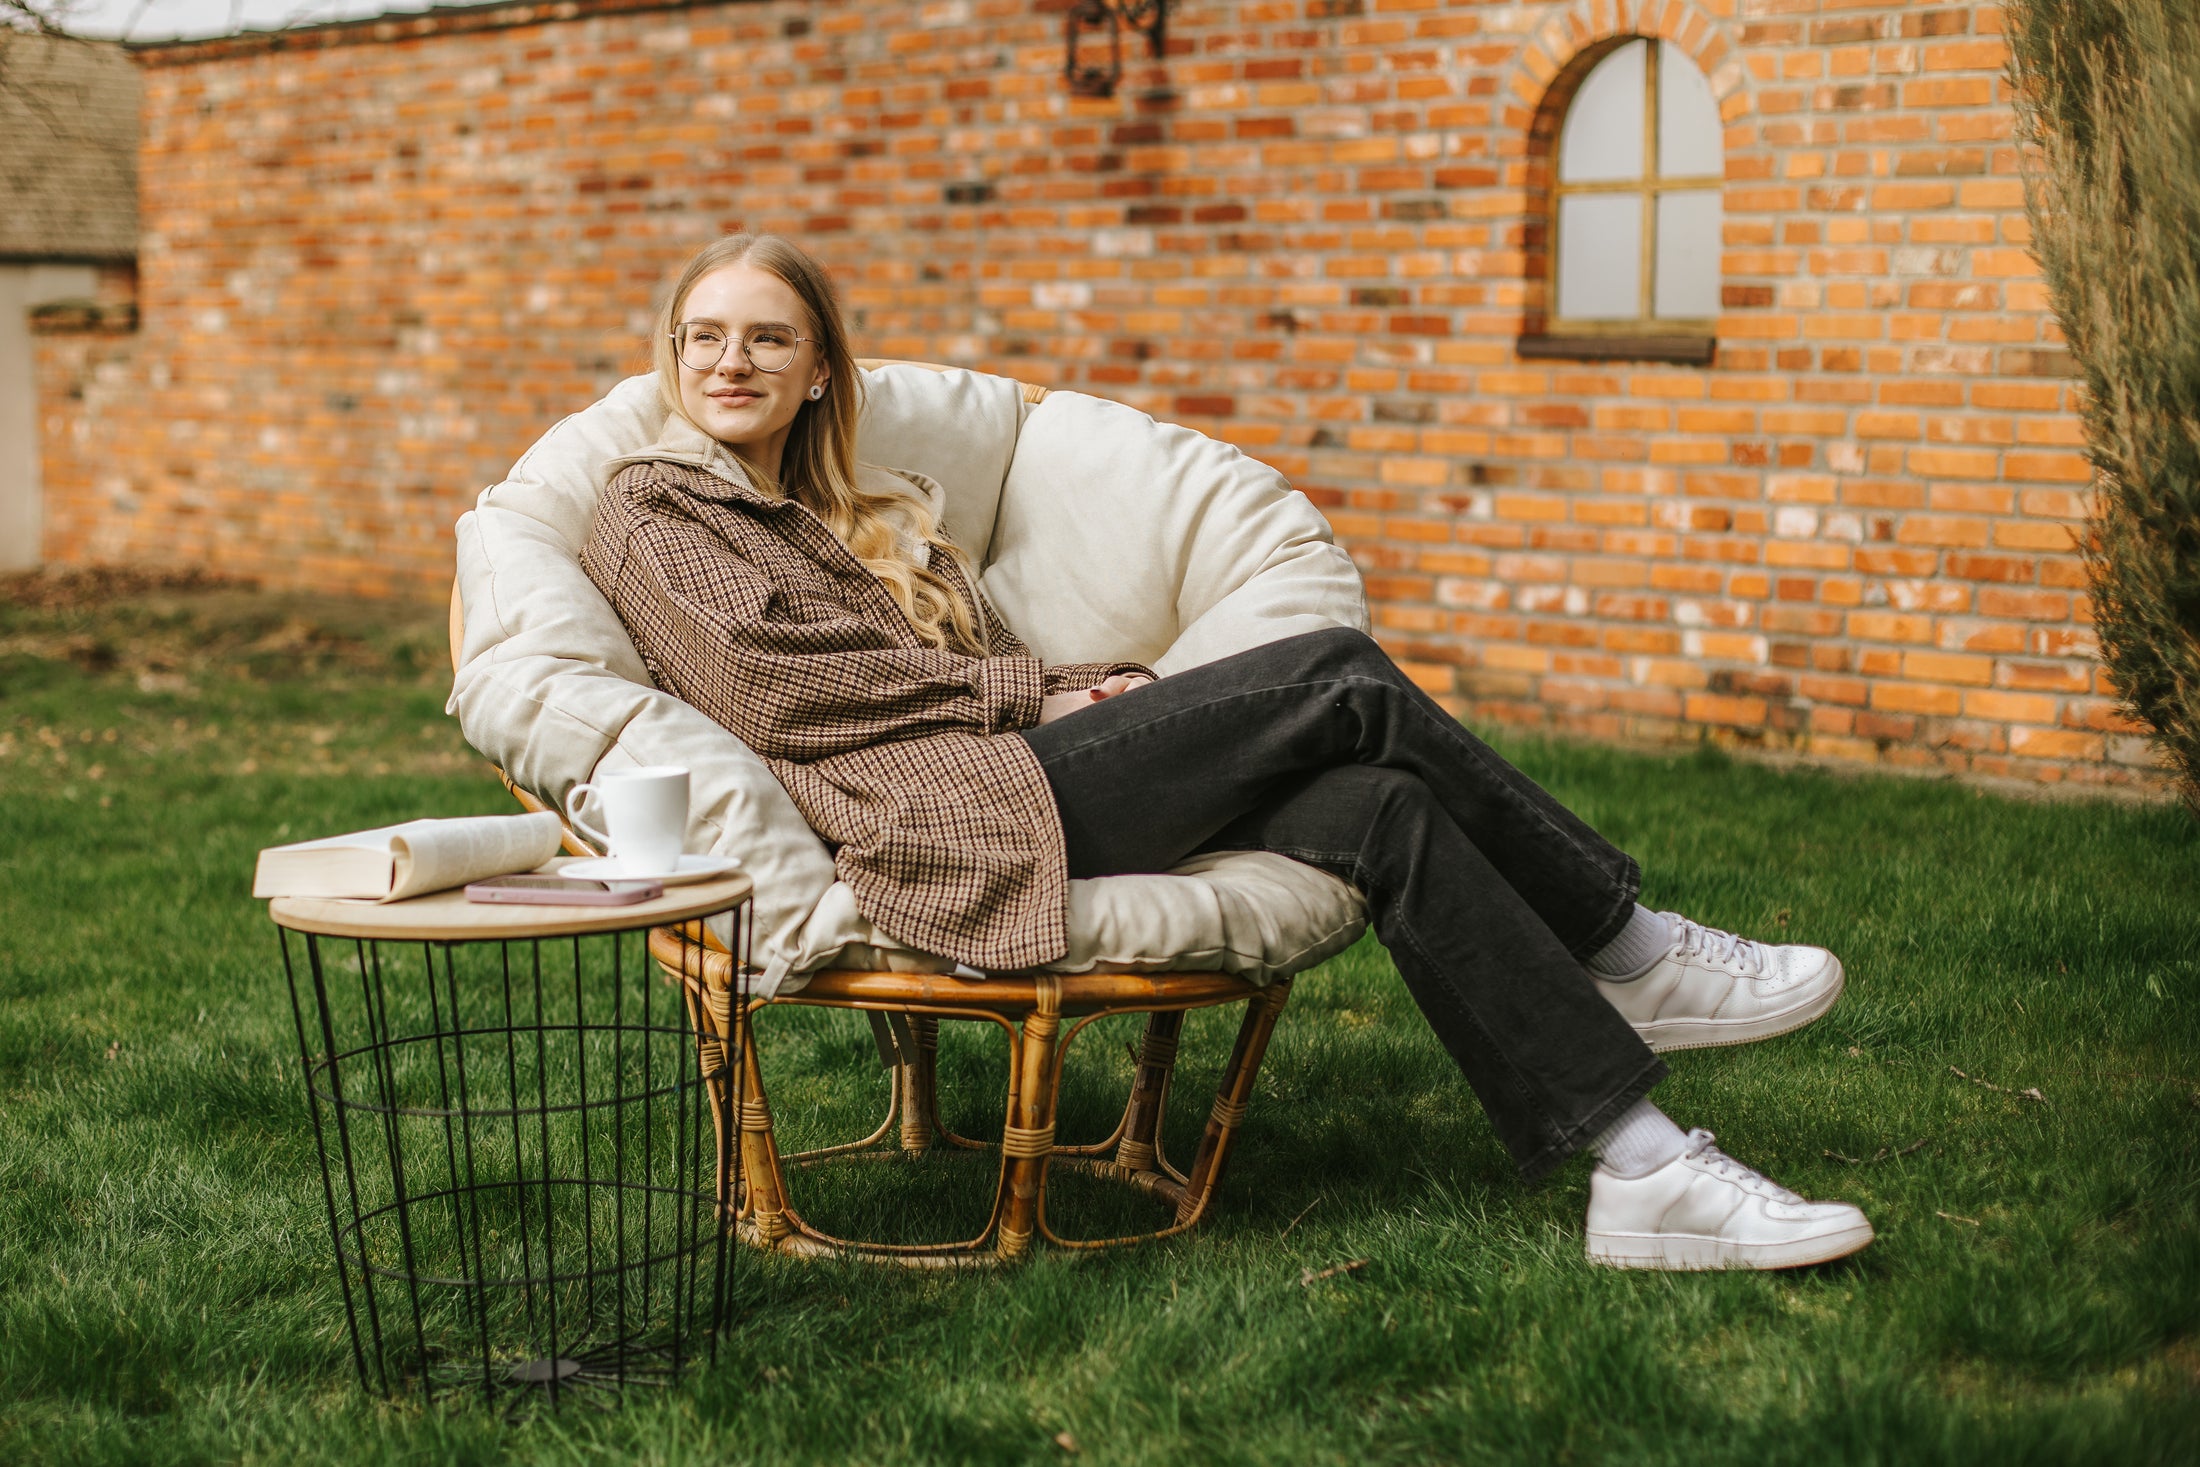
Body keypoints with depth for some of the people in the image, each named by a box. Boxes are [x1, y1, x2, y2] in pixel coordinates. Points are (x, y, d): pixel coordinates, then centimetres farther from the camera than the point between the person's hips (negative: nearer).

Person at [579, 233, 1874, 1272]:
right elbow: (770, 687, -7)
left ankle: (1644, 1171, -16)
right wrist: (1030, 689, -5)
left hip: (1025, 781, 8)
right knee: (1340, 680, -17)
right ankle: (1627, 950, -8)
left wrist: (1101, 686, 0)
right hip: (948, 822, -8)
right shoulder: (653, 513, 9)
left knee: (1377, 807, -15)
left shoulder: (872, 517, 32)